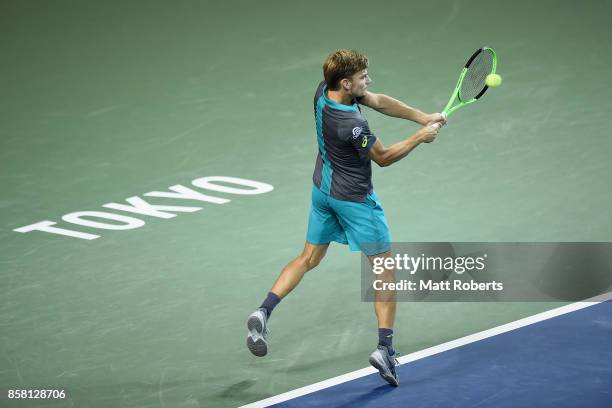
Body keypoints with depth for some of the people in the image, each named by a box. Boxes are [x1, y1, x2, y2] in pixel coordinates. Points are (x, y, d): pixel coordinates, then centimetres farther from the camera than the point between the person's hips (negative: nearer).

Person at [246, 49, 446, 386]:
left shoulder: (324, 90, -10)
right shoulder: (350, 124, -33)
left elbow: (379, 101, -2)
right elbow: (384, 157, -17)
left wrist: (423, 117, -7)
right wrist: (419, 138, -8)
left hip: (323, 188, 8)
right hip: (354, 199, -8)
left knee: (309, 258, 20)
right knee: (385, 269, 5)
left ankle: (263, 313, 5)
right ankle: (385, 348, 1)